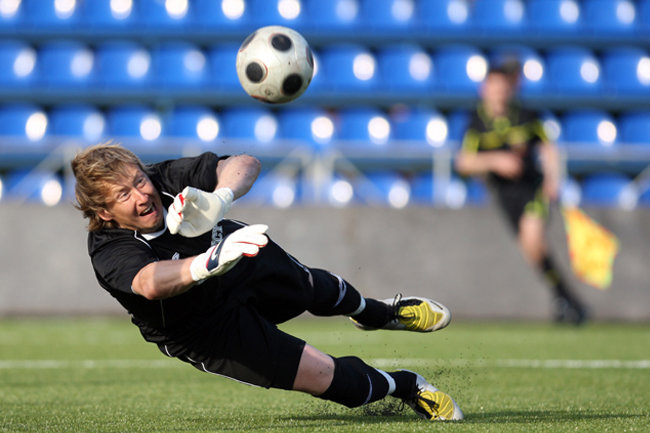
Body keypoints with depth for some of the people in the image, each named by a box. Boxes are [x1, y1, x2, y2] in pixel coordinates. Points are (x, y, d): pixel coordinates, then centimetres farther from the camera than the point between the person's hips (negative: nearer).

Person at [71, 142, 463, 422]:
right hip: (208, 330, -5)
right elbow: (149, 283, -59)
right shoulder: (110, 253, -37)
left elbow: (246, 164, -30)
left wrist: (218, 199, -53)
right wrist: (209, 262, -78)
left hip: (249, 267, 5)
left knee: (319, 290, 32)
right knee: (325, 378, -6)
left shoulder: (165, 178, -25)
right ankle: (407, 387, 25)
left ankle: (378, 313, 69)